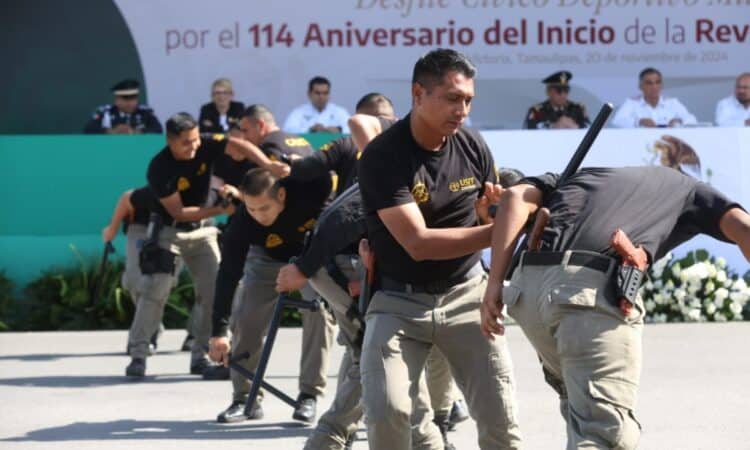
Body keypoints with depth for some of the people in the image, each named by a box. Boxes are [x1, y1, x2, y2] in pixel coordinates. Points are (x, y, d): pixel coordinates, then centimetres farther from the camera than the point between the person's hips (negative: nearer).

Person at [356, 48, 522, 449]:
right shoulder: (383, 156, -17)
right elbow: (418, 243, -25)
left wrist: (492, 210, -13)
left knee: (499, 416, -7)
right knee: (385, 414, -17)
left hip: (465, 293, 3)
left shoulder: (472, 146, -2)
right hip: (399, 299, -3)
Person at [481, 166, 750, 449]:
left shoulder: (578, 176, 36)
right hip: (595, 289, -5)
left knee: (580, 401, 28)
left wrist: (494, 284, 7)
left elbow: (516, 197, 15)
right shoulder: (685, 187, 31)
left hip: (528, 285, 5)